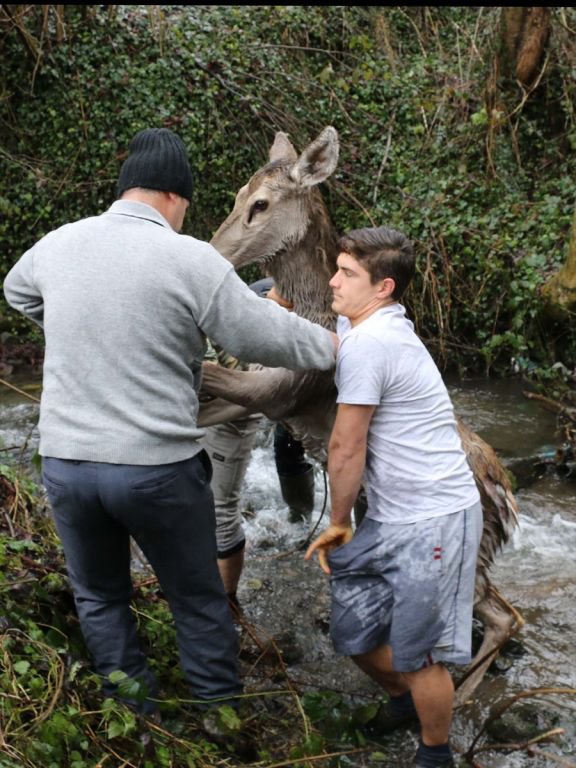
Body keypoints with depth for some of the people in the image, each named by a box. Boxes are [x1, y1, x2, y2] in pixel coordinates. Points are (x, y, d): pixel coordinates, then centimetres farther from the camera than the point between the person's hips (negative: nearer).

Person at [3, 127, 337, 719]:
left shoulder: (58, 243, 2)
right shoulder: (192, 259, -13)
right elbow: (267, 337, -8)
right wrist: (334, 346, 9)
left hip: (64, 461, 4)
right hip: (158, 468, -3)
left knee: (100, 598, 21)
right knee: (198, 602, 15)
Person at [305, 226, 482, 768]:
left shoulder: (367, 343, -20)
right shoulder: (367, 323, 8)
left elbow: (346, 447, -14)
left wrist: (338, 521, -1)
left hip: (432, 520, -9)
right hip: (390, 517, 9)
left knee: (417, 652, 1)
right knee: (352, 630, 16)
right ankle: (403, 699, 43)